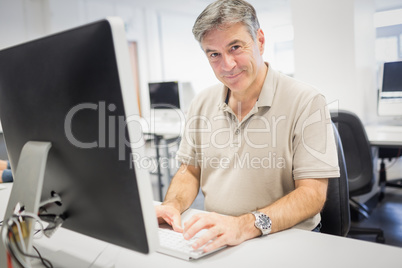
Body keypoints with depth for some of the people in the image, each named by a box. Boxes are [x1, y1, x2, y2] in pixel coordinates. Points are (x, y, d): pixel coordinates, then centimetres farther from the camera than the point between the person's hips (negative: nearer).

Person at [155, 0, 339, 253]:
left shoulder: (306, 102, -11)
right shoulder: (203, 103, 7)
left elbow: (313, 194, -15)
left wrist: (246, 226, -30)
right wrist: (173, 206, -8)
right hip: (215, 241, 5)